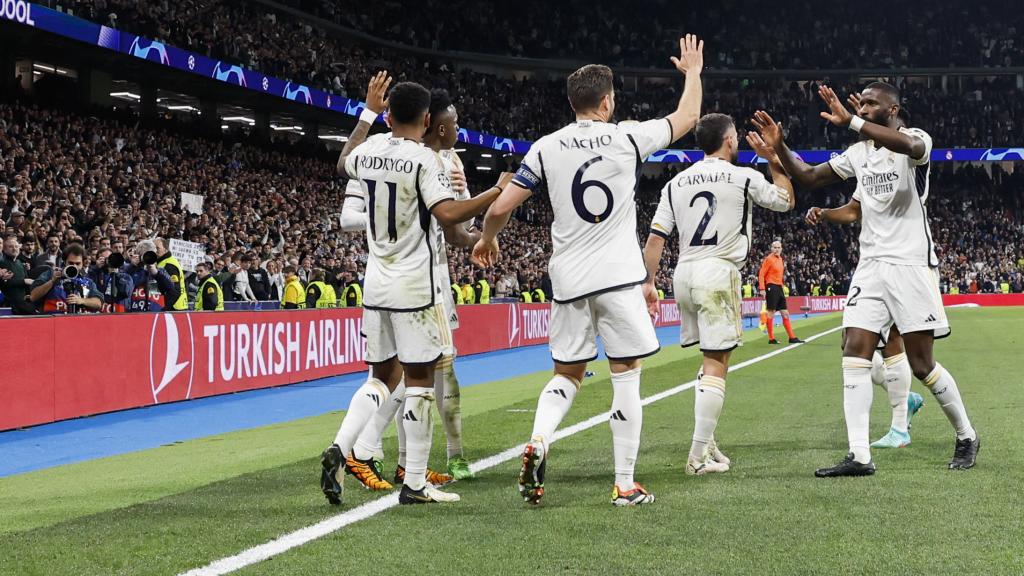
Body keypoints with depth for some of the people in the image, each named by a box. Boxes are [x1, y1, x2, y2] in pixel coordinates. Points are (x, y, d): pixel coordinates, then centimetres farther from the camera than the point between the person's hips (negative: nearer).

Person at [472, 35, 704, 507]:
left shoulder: (546, 148, 1)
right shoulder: (627, 138, -2)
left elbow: (501, 208, 1)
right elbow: (687, 118, 13)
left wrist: (486, 239, 23)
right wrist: (693, 71, 30)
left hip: (568, 280, 3)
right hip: (619, 276, -2)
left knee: (567, 375, 15)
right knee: (626, 377, 4)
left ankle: (538, 441, -12)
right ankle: (625, 485, 5)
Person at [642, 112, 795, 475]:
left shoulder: (676, 183, 10)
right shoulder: (744, 178, -1)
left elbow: (655, 238, 6)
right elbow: (787, 201, 16)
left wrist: (648, 283, 10)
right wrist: (772, 158, 21)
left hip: (684, 272, 6)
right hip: (718, 272, -6)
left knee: (716, 356, 21)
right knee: (716, 363, -5)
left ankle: (707, 441, 18)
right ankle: (699, 456, -10)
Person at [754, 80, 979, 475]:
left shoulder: (917, 138, -7)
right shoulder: (859, 152, 13)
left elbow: (910, 146, -33)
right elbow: (808, 178, 17)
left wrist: (851, 122, -39)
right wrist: (779, 148, 1)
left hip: (911, 264, -6)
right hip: (871, 265, 6)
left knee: (921, 364, -2)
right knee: (854, 353, -8)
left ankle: (966, 436, 20)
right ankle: (859, 456, -10)